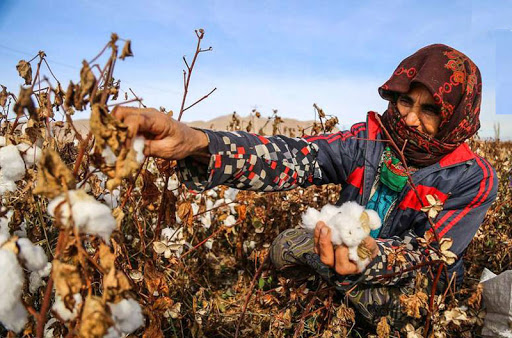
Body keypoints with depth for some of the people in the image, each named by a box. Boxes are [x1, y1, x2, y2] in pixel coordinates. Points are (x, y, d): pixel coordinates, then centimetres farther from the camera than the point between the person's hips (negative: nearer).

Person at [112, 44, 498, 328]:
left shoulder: (473, 179, -20)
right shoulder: (371, 140, -16)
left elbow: (426, 251, -27)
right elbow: (294, 156, -33)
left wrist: (370, 258, -53)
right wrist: (195, 142, -51)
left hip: (414, 289, -2)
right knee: (286, 245, -10)